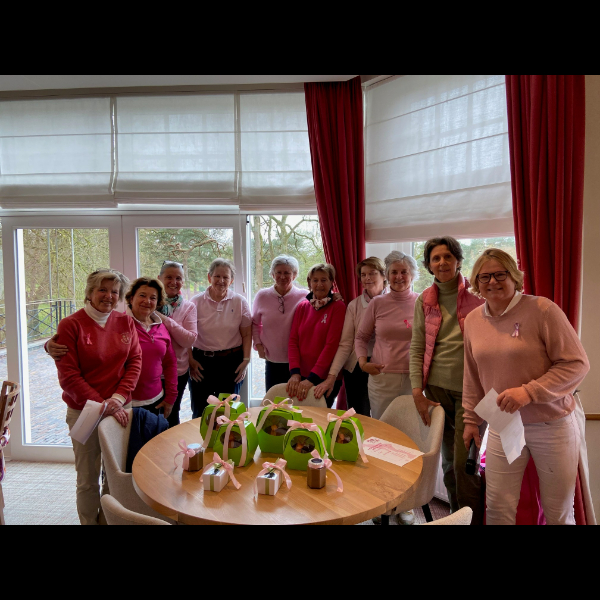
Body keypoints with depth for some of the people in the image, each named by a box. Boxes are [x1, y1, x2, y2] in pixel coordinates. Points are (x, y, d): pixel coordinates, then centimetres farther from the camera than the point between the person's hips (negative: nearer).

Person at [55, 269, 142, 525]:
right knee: (88, 479, 9)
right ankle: (89, 522, 29)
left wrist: (118, 398, -11)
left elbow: (135, 361, 2)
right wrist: (102, 406, -15)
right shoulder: (70, 325, -8)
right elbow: (68, 376, -10)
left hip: (119, 409, 3)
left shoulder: (126, 322, 3)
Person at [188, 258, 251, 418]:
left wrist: (246, 360, -3)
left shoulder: (240, 302, 1)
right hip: (201, 362, 0)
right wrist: (190, 360, -5)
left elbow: (247, 334, 3)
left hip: (232, 361, 0)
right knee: (199, 413, 7)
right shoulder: (196, 302, 0)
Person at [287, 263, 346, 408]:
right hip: (301, 376, 4)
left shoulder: (338, 307, -7)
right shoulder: (302, 307, 6)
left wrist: (313, 378, -18)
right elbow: (293, 341, 2)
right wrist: (295, 373, -10)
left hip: (325, 378, -4)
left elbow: (332, 345, -14)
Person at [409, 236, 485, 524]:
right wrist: (417, 393, -2)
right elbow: (416, 348, 4)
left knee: (464, 463, -2)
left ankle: (472, 519, 20)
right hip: (437, 388, 4)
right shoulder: (424, 301, 5)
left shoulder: (476, 294, -5)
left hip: (470, 390, -3)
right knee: (448, 462, 14)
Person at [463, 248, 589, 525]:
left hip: (552, 426, -3)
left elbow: (577, 363, -13)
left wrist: (529, 392, -23)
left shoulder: (542, 309, -12)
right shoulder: (473, 320, 3)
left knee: (558, 513, 12)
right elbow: (473, 378, 12)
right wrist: (471, 419, 14)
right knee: (498, 509, 8)